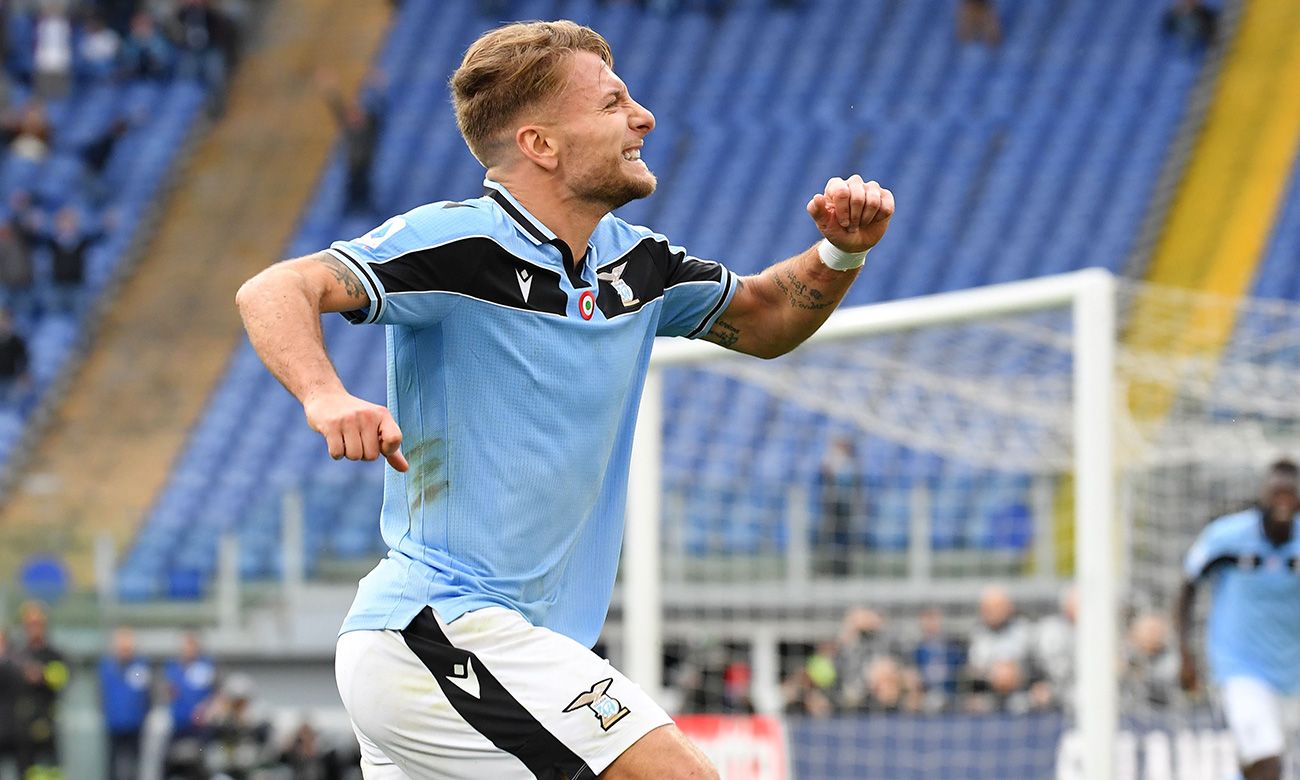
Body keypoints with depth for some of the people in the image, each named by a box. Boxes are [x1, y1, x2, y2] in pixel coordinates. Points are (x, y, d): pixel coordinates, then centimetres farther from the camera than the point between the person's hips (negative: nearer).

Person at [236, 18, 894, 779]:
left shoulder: (633, 262, 11)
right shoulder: (458, 242, -14)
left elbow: (762, 321, 27)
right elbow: (275, 293, -24)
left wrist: (842, 253, 7)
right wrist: (325, 396, -43)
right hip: (436, 628, -9)